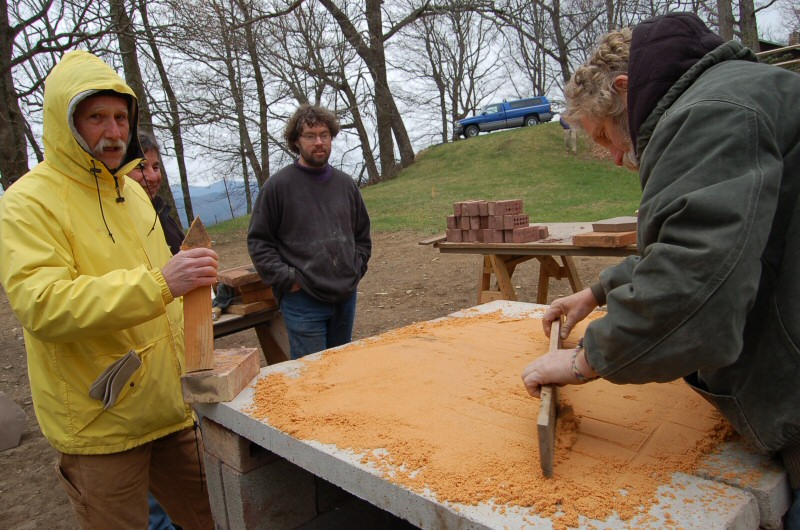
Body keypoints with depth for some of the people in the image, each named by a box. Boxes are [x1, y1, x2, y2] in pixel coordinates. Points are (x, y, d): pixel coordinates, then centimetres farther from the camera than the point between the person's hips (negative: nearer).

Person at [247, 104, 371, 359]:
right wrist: (287, 280, -11)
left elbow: (362, 235, 18)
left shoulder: (346, 184, 8)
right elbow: (257, 241, -5)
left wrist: (356, 270, 7)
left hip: (346, 297, 5)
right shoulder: (278, 185, -6)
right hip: (303, 300, -5)